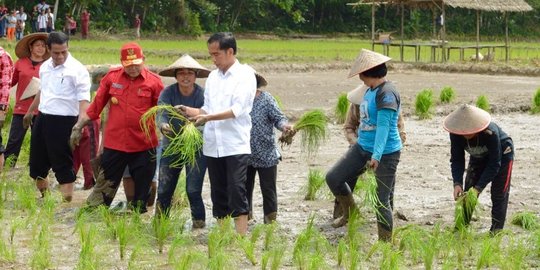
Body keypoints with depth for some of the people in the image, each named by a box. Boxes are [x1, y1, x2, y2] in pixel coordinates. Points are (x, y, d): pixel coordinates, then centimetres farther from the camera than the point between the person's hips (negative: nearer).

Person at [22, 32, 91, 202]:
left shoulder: (77, 70, -13)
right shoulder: (45, 67, 9)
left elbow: (83, 99, -19)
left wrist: (81, 123, -32)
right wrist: (30, 111, 35)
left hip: (63, 121, -7)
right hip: (42, 118, 7)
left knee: (62, 164, -4)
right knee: (37, 162, 15)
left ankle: (67, 199, 2)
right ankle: (41, 195, 31)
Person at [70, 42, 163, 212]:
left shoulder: (153, 82, -5)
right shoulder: (112, 77, 1)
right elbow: (96, 105, 6)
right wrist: (79, 126, 6)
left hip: (144, 146, -1)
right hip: (114, 144, 1)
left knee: (142, 189, 9)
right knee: (104, 185, 7)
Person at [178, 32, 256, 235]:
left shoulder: (245, 75, -5)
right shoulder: (213, 76, 15)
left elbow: (238, 109, -15)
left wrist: (208, 117, -23)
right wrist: (191, 112, -1)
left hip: (236, 145, -6)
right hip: (213, 145, 6)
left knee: (236, 192, -11)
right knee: (218, 195, 9)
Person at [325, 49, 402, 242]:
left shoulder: (387, 94, -20)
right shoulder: (370, 91, 10)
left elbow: (383, 126, -28)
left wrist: (376, 156, -35)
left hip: (385, 154, -9)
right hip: (363, 147, 9)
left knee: (382, 201, -4)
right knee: (333, 178, 5)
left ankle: (385, 242, 9)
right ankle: (350, 213, 26)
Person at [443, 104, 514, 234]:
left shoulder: (490, 133, -41)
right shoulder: (456, 134, -29)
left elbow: (494, 164, -35)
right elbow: (457, 160, -21)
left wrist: (478, 188, -38)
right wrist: (457, 183, -37)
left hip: (502, 154, -4)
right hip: (479, 157, 4)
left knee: (499, 194, -10)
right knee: (468, 193, -1)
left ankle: (496, 231, -6)